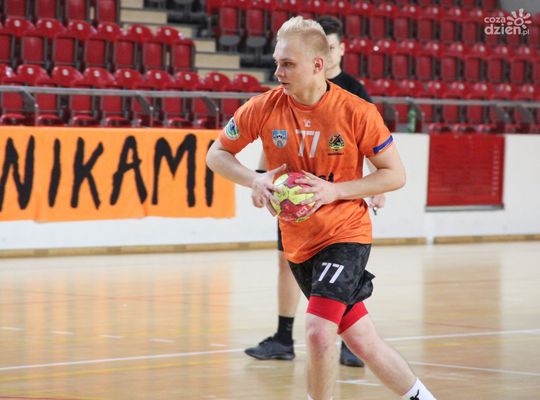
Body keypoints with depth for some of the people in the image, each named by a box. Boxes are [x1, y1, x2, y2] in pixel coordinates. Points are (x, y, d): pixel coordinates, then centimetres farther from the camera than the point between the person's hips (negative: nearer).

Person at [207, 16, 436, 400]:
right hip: (298, 240, 4)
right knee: (363, 341, 11)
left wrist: (334, 190, -19)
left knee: (319, 332, -22)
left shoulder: (357, 112, -15)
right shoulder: (264, 108, -7)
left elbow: (396, 174, -7)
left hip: (346, 234, -4)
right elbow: (216, 154, 5)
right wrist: (255, 180, -14)